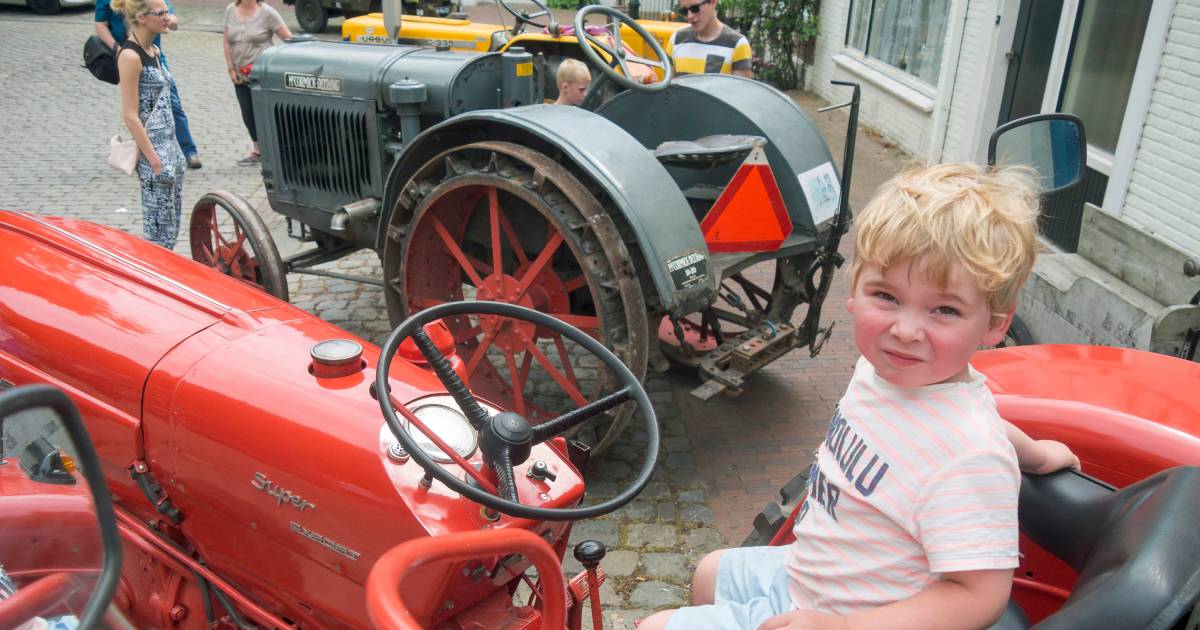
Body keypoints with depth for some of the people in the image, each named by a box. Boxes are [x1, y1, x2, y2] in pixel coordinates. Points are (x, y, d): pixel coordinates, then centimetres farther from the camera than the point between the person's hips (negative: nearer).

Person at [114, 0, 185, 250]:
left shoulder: (154, 51, 11)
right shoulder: (130, 56, -14)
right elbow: (130, 116, -17)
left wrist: (172, 150, 18)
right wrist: (155, 161, -19)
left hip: (170, 144, 9)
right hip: (152, 147, -9)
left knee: (173, 222, 13)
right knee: (159, 229, -2)